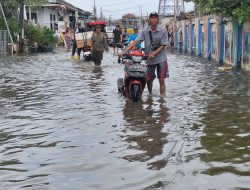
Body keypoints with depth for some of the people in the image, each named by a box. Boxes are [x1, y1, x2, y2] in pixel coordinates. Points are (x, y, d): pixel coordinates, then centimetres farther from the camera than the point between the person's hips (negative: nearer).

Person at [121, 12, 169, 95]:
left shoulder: (163, 30, -8)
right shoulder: (145, 31, -4)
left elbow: (163, 45, -8)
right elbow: (136, 41, -10)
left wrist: (154, 53, -20)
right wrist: (126, 50, -21)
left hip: (160, 58, -2)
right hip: (149, 59, 2)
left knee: (161, 80, -4)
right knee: (149, 80, 11)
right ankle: (150, 95, 34)